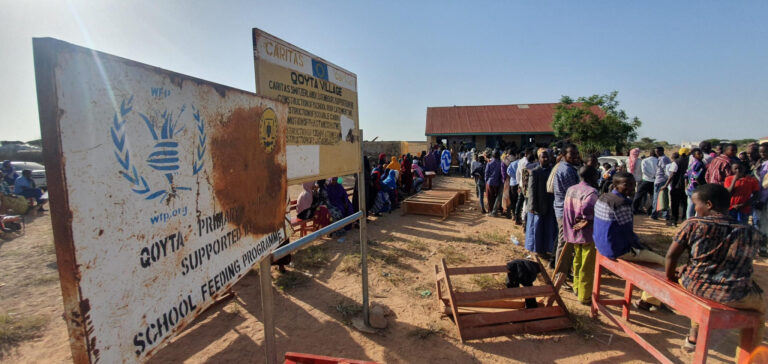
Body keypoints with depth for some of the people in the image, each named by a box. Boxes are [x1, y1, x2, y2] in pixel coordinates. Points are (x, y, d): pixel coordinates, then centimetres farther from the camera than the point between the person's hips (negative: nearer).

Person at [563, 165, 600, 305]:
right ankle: (584, 296, 15)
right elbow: (587, 209, -35)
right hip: (588, 234, -8)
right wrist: (587, 219, -17)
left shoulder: (570, 189, 5)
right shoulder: (591, 192, -19)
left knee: (577, 261, 23)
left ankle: (577, 287, 38)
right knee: (587, 267, 5)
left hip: (574, 234, 8)